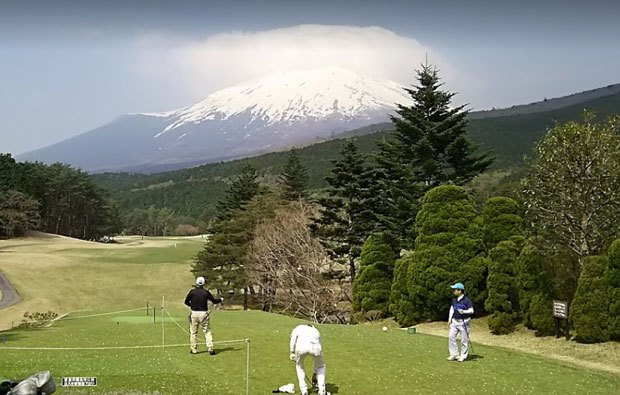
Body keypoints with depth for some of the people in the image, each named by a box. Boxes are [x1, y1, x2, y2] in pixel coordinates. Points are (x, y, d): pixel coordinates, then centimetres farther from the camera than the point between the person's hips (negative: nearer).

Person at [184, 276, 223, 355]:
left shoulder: (192, 292, -2)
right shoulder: (206, 292, -4)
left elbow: (186, 302, 2)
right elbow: (214, 301, -1)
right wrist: (221, 299, 18)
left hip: (194, 314, 1)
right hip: (204, 314, 0)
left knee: (193, 332, 11)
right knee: (207, 331, 5)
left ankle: (194, 349, 13)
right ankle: (210, 348, -2)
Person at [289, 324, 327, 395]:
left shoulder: (299, 328, 37)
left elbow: (294, 336, 8)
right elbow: (318, 359, 45)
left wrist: (292, 352, 10)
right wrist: (315, 374, 53)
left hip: (301, 346, -1)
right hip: (315, 347, 1)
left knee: (299, 365, 32)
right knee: (321, 366, 32)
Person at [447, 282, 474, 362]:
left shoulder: (467, 300, -13)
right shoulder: (454, 299, 8)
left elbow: (471, 310, -12)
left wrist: (463, 311, -29)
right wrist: (449, 320, 13)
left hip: (463, 322, -6)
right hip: (455, 321, 6)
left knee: (464, 339, 1)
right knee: (451, 337, 2)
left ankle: (463, 356, 13)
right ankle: (454, 354, 11)